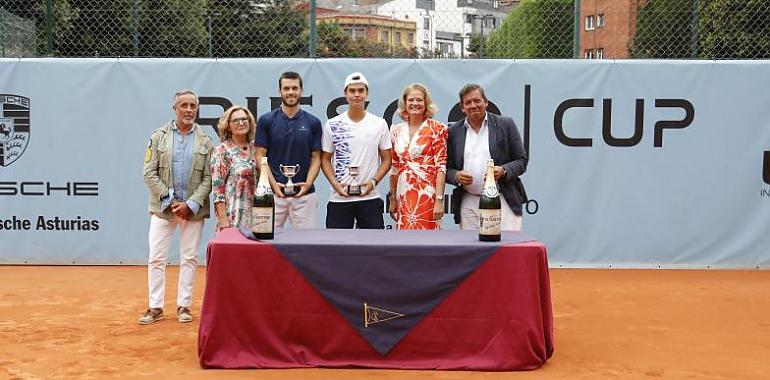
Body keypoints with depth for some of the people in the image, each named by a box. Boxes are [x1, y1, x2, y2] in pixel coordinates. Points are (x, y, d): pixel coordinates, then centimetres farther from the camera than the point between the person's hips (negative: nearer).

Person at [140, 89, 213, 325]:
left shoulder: (205, 141, 4)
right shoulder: (159, 137, 2)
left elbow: (208, 178, 0)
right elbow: (149, 174, -2)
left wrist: (191, 204, -12)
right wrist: (169, 201, -10)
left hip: (193, 209, 0)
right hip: (163, 208, 0)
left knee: (189, 259, 6)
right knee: (156, 258, 1)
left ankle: (183, 306, 16)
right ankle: (155, 307, 11)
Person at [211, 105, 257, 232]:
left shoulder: (255, 148, 10)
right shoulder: (222, 150, -3)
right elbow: (217, 187, -8)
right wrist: (223, 218, -14)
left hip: (256, 215, 4)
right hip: (233, 216, -4)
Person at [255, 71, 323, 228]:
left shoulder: (313, 122, 5)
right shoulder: (266, 120, 2)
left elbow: (316, 158, 5)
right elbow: (260, 156, 0)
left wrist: (308, 183, -12)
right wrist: (273, 183, -13)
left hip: (304, 195, 1)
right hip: (273, 193, -1)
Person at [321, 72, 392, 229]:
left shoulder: (380, 124, 3)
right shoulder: (332, 125, 3)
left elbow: (386, 159, 6)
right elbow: (325, 159, 7)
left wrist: (373, 181, -11)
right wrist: (335, 183, -9)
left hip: (370, 198, 0)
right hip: (339, 198, 0)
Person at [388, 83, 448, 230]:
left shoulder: (437, 129, -3)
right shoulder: (396, 131, 10)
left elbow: (441, 166, -8)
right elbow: (394, 167, 14)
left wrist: (439, 199, -14)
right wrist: (392, 199, 13)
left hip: (427, 194, -4)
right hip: (403, 196, 4)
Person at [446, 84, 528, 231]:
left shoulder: (505, 124, 4)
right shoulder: (453, 131, 9)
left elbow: (522, 161, 4)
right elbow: (447, 168, 11)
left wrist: (503, 171, -15)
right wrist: (456, 176, -11)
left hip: (503, 201, -2)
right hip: (468, 203, 2)